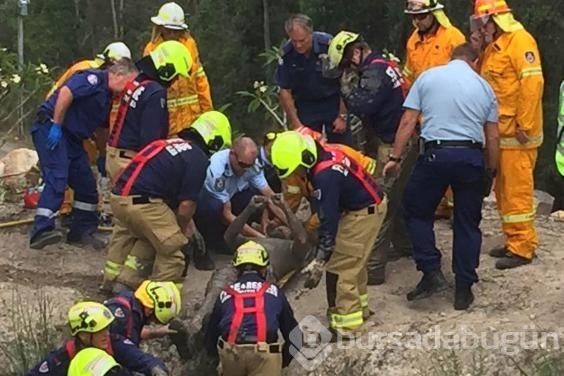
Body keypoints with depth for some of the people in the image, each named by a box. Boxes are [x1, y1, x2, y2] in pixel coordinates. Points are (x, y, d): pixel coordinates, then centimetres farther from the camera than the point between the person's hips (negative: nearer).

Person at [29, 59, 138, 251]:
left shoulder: (107, 96, 18)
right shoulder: (95, 79, -11)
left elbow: (100, 129, 28)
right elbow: (65, 92, -24)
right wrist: (56, 125, -23)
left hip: (72, 137, 10)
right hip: (50, 129, -10)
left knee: (86, 185, 9)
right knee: (56, 181, -20)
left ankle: (81, 232, 18)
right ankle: (41, 231, -25)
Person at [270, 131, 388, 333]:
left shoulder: (325, 175, -30)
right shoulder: (324, 155, -2)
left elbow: (329, 220, -28)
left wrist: (319, 262, -25)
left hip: (364, 212, -10)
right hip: (368, 204, 10)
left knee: (340, 267, -7)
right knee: (354, 260, 23)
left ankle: (345, 323, -3)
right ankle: (359, 307, 38)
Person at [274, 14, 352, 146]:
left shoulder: (329, 45, -21)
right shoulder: (287, 54, -15)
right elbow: (285, 91, -5)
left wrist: (342, 116, -11)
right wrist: (296, 123, -9)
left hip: (333, 102, -1)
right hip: (306, 107, 1)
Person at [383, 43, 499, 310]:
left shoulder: (428, 77, 7)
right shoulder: (484, 87, 12)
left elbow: (407, 123, 2)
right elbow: (492, 138, 12)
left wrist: (394, 157, 6)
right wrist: (491, 172, 21)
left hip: (436, 154, -2)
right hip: (472, 157, 2)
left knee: (416, 212, 15)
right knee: (467, 223, 11)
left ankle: (432, 272, 5)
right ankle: (464, 290, 14)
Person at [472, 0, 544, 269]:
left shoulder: (519, 41, -12)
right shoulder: (492, 47, 16)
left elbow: (532, 83, -20)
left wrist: (524, 125, -21)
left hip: (516, 133, -9)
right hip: (499, 132, 9)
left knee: (517, 190, -6)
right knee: (503, 189, 14)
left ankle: (522, 248, -2)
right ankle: (514, 240, 23)